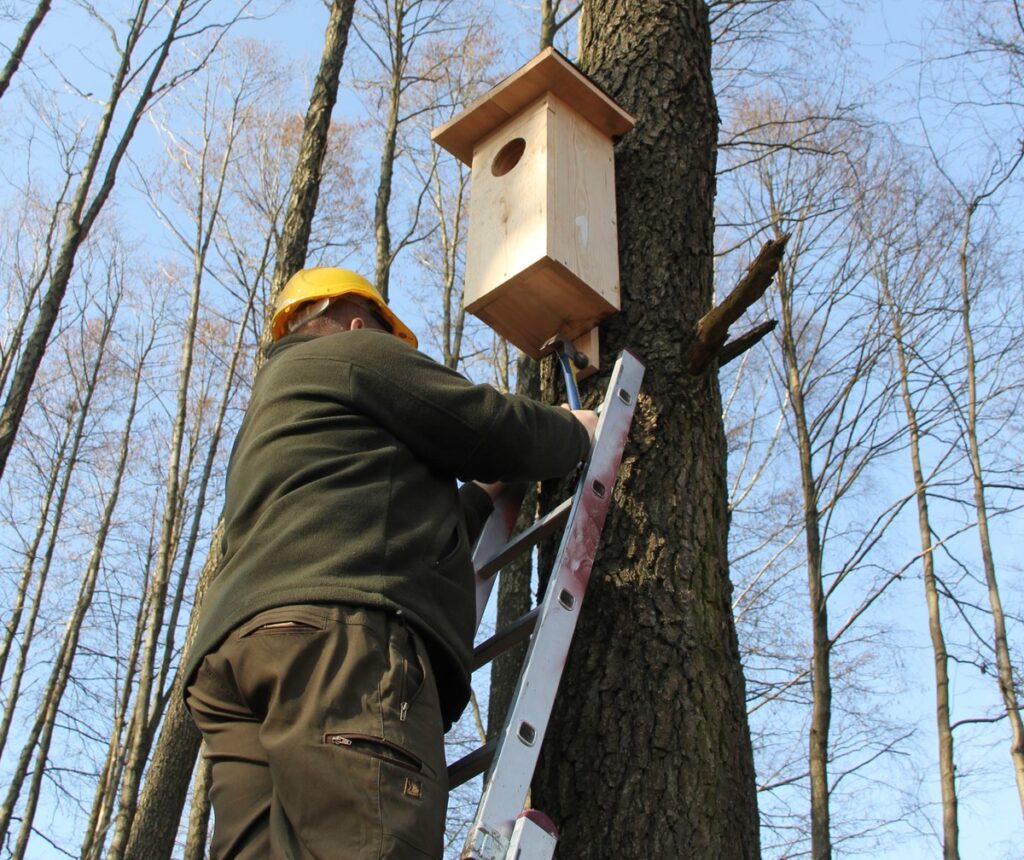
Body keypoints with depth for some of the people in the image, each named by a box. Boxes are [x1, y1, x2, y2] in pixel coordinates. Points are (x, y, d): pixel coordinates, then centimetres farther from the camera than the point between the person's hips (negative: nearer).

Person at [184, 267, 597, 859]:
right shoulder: (357, 352, 16)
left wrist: (486, 490, 47)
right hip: (343, 631, -9)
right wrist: (577, 433, 31)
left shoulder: (270, 409, 43)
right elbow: (499, 429, 11)